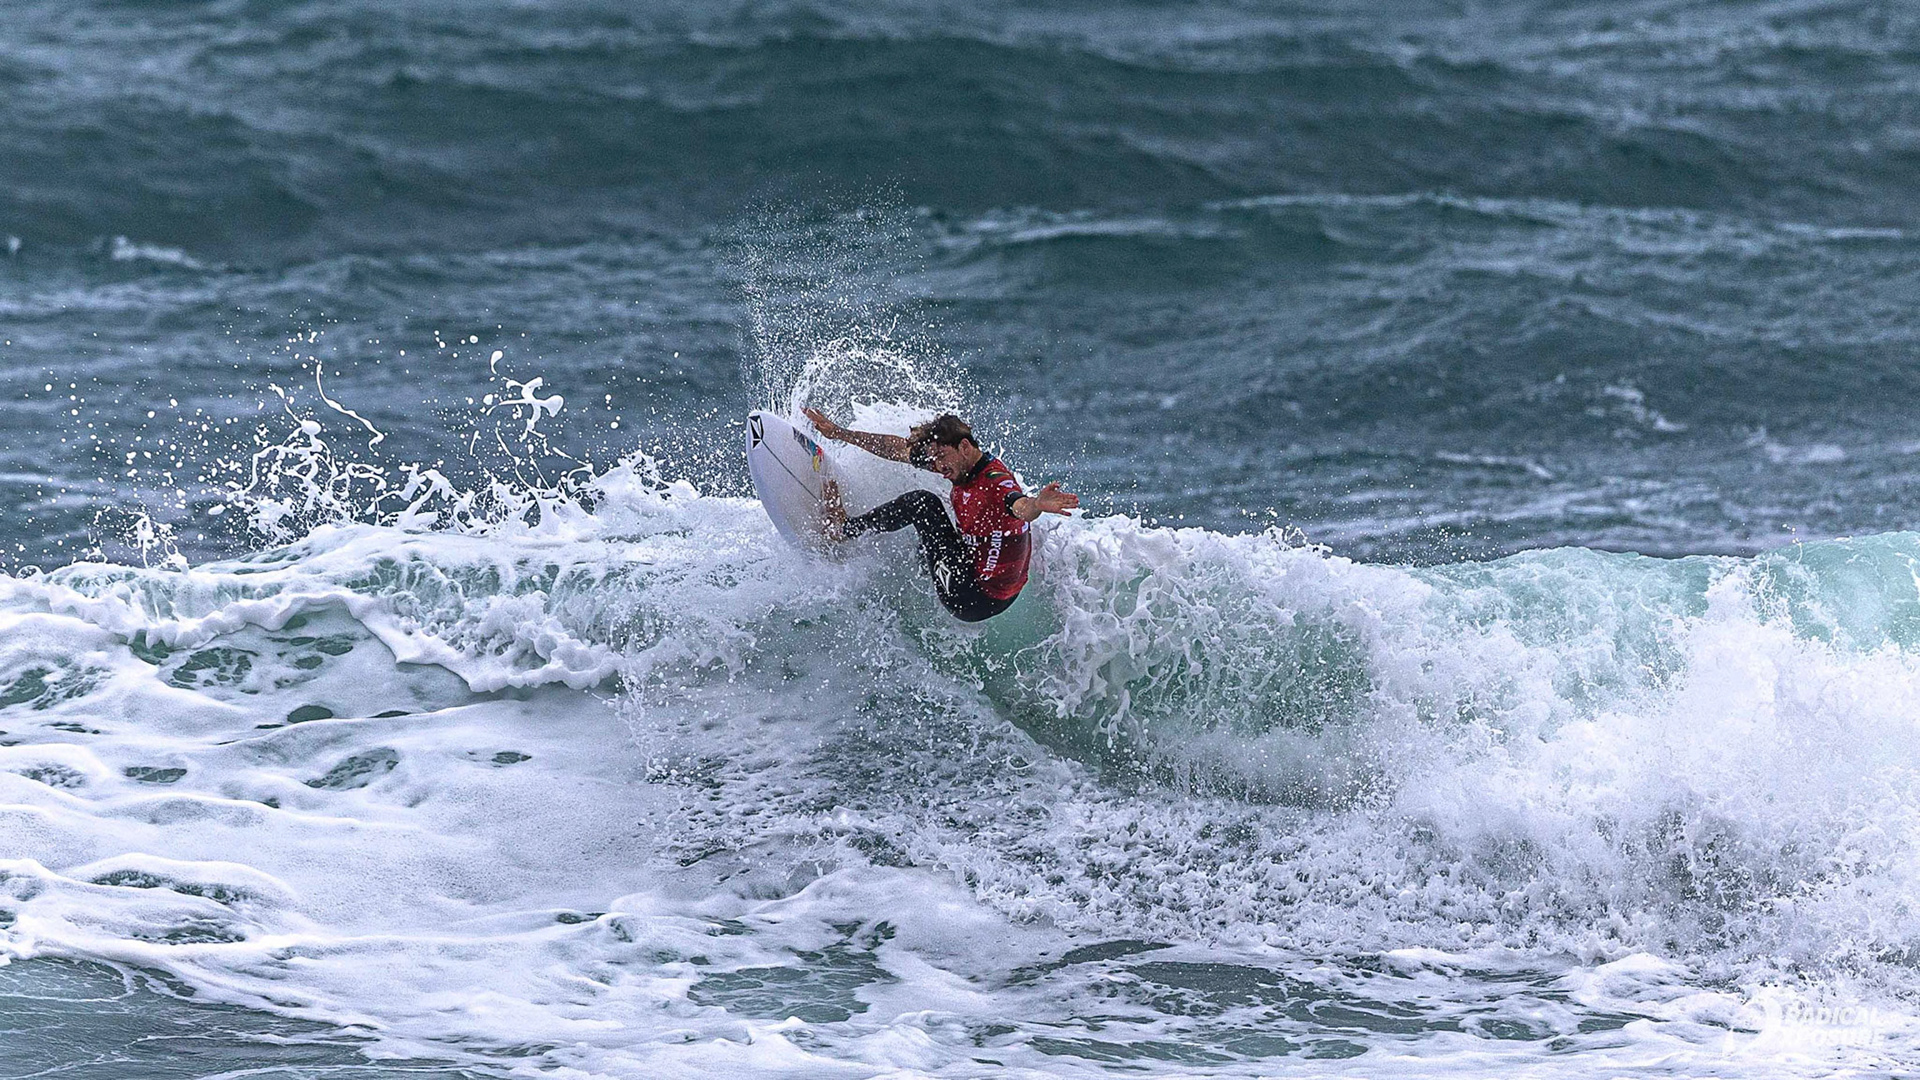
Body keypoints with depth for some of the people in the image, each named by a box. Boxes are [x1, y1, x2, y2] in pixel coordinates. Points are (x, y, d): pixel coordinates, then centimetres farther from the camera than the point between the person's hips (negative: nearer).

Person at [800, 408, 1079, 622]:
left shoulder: (996, 482, -24)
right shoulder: (964, 463, 3)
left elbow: (1021, 507, -48)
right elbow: (898, 448, 11)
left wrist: (1037, 505, -72)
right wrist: (838, 433, 16)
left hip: (976, 600, -9)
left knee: (922, 503, -12)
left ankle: (842, 528, 4)